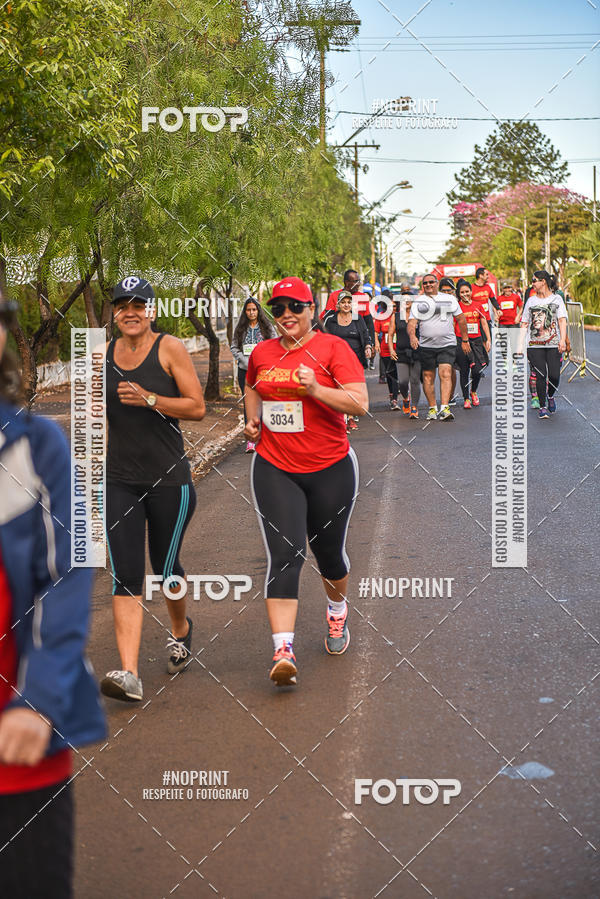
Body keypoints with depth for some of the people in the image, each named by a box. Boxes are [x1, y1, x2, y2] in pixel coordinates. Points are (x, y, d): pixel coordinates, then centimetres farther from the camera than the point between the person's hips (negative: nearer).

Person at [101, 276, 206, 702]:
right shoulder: (104, 354, 8)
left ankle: (181, 628, 43)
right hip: (120, 479, 3)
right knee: (125, 576, -6)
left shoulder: (170, 348, -5)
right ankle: (129, 673, -9)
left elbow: (197, 407, -8)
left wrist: (148, 399, -19)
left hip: (169, 477, -3)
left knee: (166, 568, 11)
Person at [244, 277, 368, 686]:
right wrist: (253, 419, 10)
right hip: (275, 469, 2)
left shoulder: (333, 347, -7)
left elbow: (360, 404, -14)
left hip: (330, 469, -1)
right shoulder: (262, 353, 6)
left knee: (329, 552, 14)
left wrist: (315, 389, -25)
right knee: (285, 554, -12)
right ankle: (284, 650, -17)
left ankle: (338, 611, 46)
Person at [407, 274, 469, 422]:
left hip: (447, 344, -1)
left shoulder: (450, 299, 9)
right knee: (428, 377, 5)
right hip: (426, 346, 1)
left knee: (446, 374, -15)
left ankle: (444, 408, -21)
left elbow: (461, 319, 14)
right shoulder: (418, 302, 8)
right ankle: (432, 408, 17)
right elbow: (412, 322, -2)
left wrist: (465, 340, 13)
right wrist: (412, 336, -22)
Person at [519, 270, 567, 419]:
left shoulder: (557, 299, 7)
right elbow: (524, 324, 14)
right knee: (541, 375, -9)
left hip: (553, 345, -1)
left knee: (554, 376, -8)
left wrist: (562, 340, -15)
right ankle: (542, 407, 2)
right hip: (534, 345, 1)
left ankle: (550, 396, 23)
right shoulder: (531, 300, 13)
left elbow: (562, 321, -1)